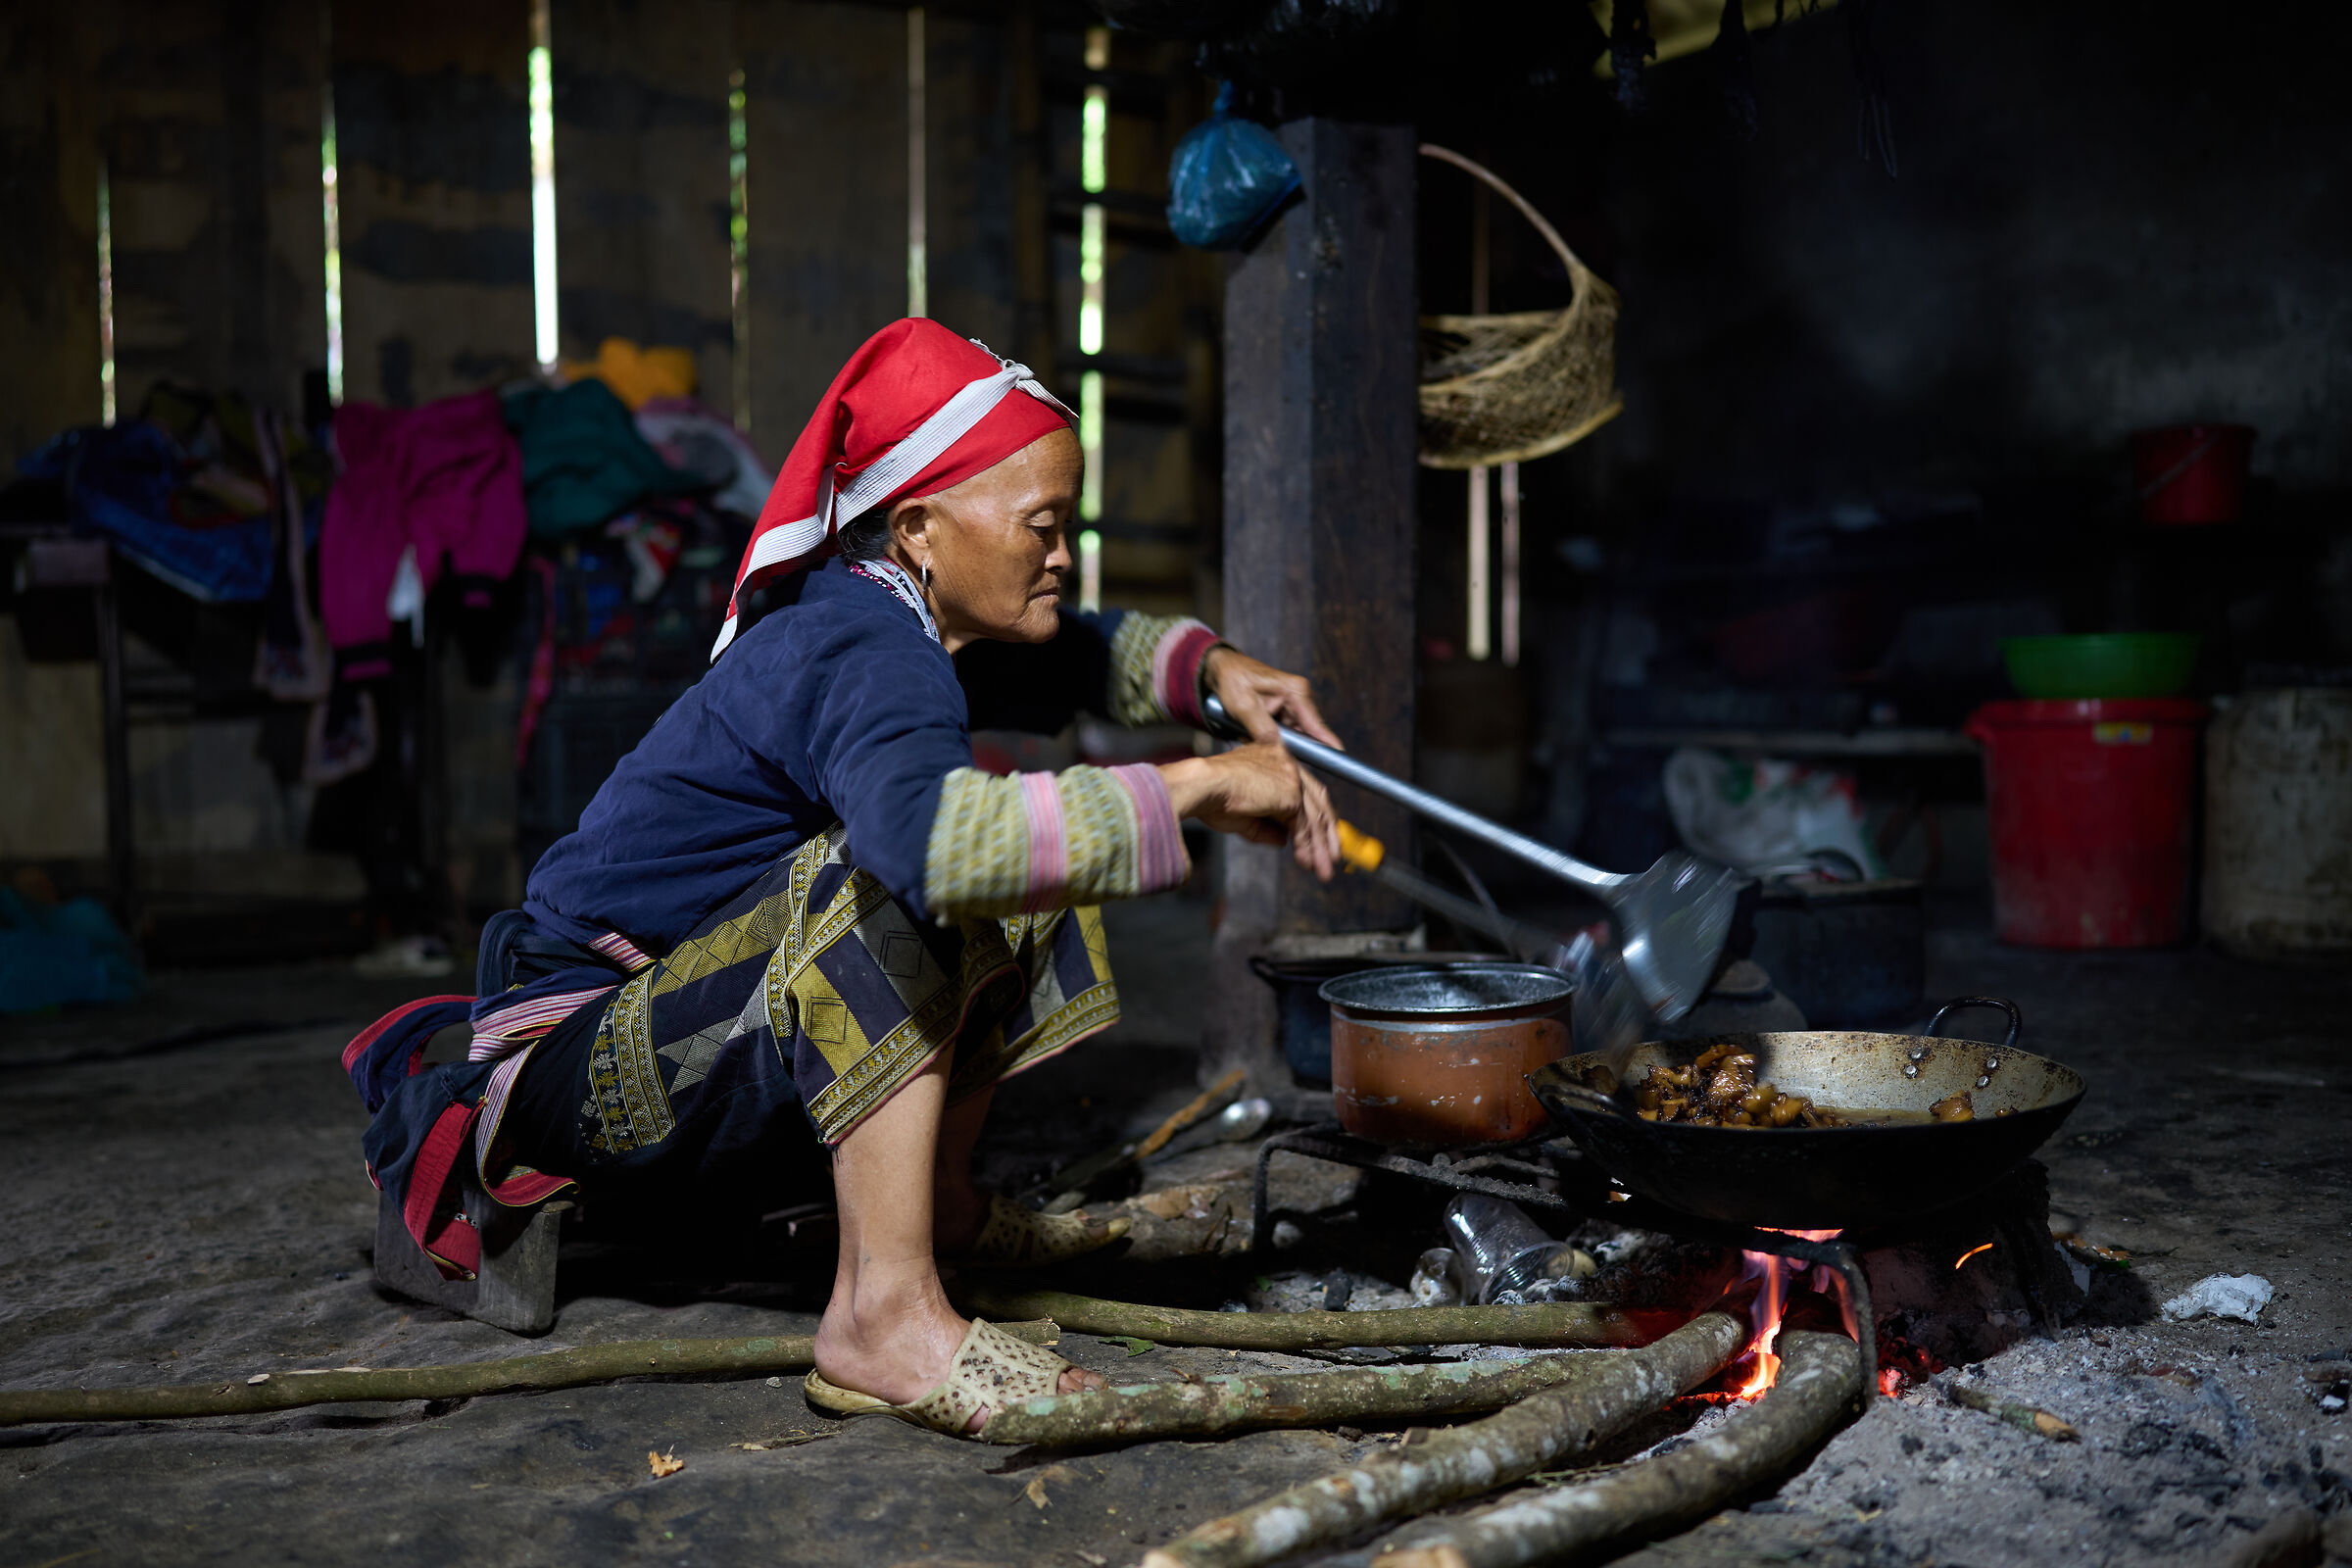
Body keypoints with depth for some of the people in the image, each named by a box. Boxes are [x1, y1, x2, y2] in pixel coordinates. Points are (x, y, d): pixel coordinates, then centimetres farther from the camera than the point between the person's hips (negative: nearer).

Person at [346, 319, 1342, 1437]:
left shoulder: (919, 627, 5)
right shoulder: (868, 654, -25)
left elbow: (1085, 657, 24)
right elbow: (931, 837, -48)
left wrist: (1208, 665, 5)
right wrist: (1187, 788, -39)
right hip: (582, 1061, -9)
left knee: (1023, 899, 8)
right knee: (888, 885, -33)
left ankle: (937, 1207, 15)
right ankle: (887, 1315, -33)